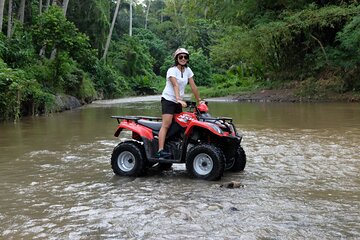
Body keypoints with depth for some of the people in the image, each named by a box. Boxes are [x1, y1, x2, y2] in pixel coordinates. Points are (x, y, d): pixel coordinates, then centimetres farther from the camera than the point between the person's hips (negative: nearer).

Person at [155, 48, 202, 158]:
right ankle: (160, 151, -26)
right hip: (168, 99, -7)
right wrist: (179, 99, -39)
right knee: (166, 124, -18)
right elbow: (175, 86, -26)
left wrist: (199, 100, 6)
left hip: (178, 101, 7)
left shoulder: (187, 70, 8)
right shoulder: (172, 70, -11)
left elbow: (193, 86, 8)